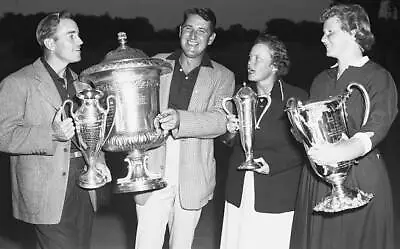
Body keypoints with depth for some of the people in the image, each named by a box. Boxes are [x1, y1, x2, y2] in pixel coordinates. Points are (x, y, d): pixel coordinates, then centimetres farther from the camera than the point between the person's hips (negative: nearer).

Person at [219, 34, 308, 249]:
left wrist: (272, 164, -16)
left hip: (276, 196, -4)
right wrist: (229, 130, -6)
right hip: (238, 192, 4)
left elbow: (303, 147, -3)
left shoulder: (296, 98, -4)